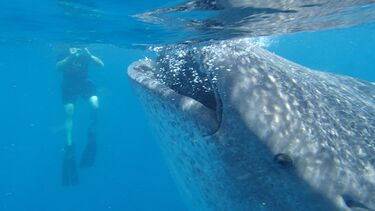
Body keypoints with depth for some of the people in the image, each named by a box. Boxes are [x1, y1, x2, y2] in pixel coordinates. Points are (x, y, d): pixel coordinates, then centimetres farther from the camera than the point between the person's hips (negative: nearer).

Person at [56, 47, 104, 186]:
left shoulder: (85, 52, -1)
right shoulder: (65, 53, -2)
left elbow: (101, 65, -10)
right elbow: (57, 67, -18)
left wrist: (89, 55, -24)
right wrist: (70, 57, -30)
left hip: (85, 83, 0)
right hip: (69, 86, 0)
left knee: (95, 105, -24)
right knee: (69, 113, -13)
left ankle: (91, 134, -3)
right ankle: (69, 145, -9)